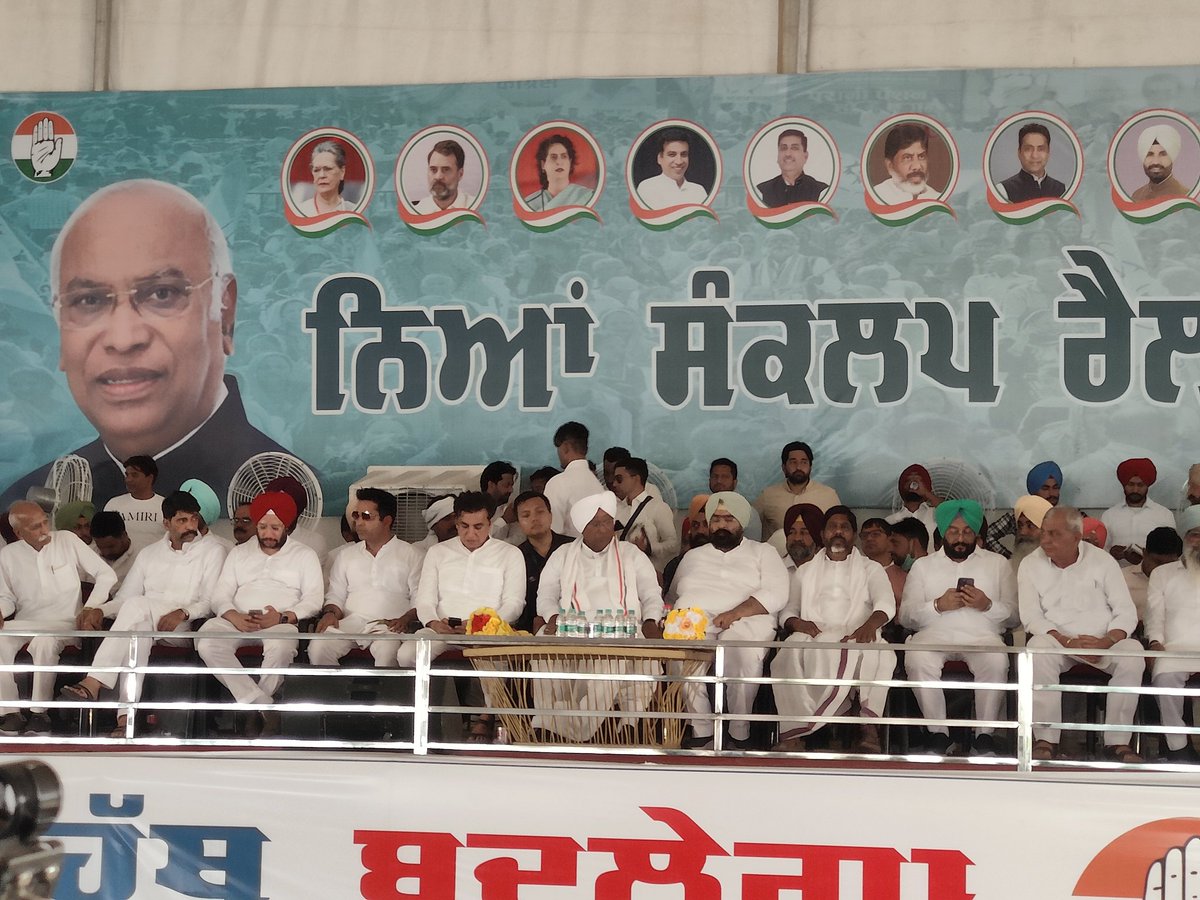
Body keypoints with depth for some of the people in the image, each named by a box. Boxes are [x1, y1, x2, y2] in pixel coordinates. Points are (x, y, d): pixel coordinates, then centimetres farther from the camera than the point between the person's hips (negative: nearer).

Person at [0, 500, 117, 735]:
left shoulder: (67, 540, 2)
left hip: (64, 625, -2)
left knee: (44, 641, -37)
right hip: (25, 624, 2)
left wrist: (90, 609, -9)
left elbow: (106, 575, 2)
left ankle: (39, 713, -27)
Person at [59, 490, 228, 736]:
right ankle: (127, 716, -46)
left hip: (185, 629, -3)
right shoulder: (149, 554, 21)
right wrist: (101, 610, -5)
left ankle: (93, 684, -40)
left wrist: (183, 613, -22)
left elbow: (212, 602, -2)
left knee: (136, 606, -32)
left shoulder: (212, 551, 8)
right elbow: (124, 598, 17)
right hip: (146, 620, 3)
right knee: (138, 628, -36)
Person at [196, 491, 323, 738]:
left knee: (281, 646, -41)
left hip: (280, 622, -3)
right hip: (239, 621, 3)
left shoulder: (305, 555, 15)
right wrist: (233, 616, -10)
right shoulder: (239, 553, 24)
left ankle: (255, 709, -23)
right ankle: (264, 706, -35)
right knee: (207, 641, -32)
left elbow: (313, 599, 3)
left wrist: (283, 617, -16)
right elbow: (220, 595, 13)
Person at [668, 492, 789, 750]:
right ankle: (701, 731, -28)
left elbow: (776, 595, 2)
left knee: (745, 652, -41)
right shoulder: (693, 556, 31)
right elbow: (673, 596, 24)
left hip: (744, 622, -2)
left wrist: (736, 612, -14)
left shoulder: (762, 553, 19)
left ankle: (740, 733, -27)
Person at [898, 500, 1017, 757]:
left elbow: (1014, 614, 11)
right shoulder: (923, 565, 21)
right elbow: (905, 616, 10)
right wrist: (938, 605, -7)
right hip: (934, 633, 0)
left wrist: (988, 605, -9)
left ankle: (985, 735, -22)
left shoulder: (998, 563, 20)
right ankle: (938, 734, -22)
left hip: (982, 634, 0)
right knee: (918, 660, -35)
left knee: (997, 662, -35)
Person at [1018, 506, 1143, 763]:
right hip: (1056, 639, -1)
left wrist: (1105, 642, -21)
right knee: (1038, 650, -35)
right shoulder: (1031, 565, 2)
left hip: (1101, 640, 1)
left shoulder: (1102, 561, 2)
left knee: (1132, 655, -30)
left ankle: (1118, 741, -21)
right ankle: (1046, 739, -29)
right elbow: (1031, 616, -5)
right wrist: (1068, 642, -21)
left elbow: (1126, 613, -1)